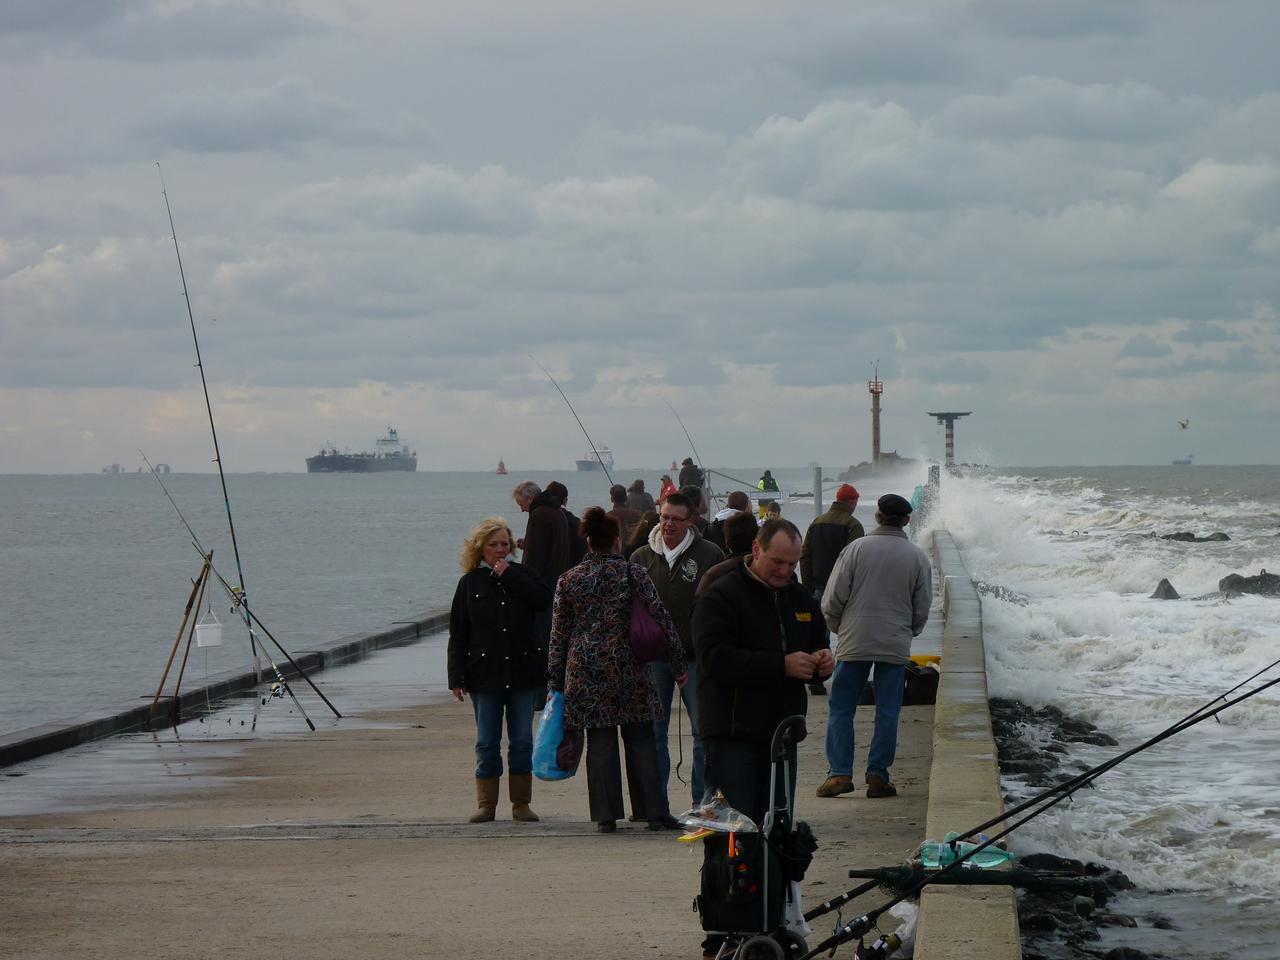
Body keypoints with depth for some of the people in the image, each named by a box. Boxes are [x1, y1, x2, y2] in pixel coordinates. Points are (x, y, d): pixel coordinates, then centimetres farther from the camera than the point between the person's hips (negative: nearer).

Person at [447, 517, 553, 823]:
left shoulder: (521, 575, 7)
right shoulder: (470, 583, 4)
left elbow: (544, 600, -13)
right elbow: (458, 634, 3)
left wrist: (509, 576, -11)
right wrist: (456, 678, -3)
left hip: (523, 671, 1)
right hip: (484, 673, -1)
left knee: (522, 740, 3)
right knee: (487, 743, 1)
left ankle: (521, 803, 10)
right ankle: (486, 803, 8)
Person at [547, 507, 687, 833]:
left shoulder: (568, 580, 3)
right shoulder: (633, 573, -3)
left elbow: (559, 634, 7)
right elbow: (660, 618, -4)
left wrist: (555, 681, 12)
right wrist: (677, 663, 3)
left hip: (585, 673, 1)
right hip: (628, 670, -1)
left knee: (600, 743, 4)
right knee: (641, 741, 5)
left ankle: (606, 816, 1)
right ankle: (655, 812, 5)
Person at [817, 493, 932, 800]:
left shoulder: (856, 548, -5)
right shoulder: (917, 557, 1)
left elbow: (833, 599, -4)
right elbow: (922, 607, 8)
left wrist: (837, 626, 14)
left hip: (854, 642, -1)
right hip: (895, 646, 1)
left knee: (841, 708, 6)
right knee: (887, 712, 7)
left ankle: (839, 772, -2)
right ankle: (878, 776, 4)